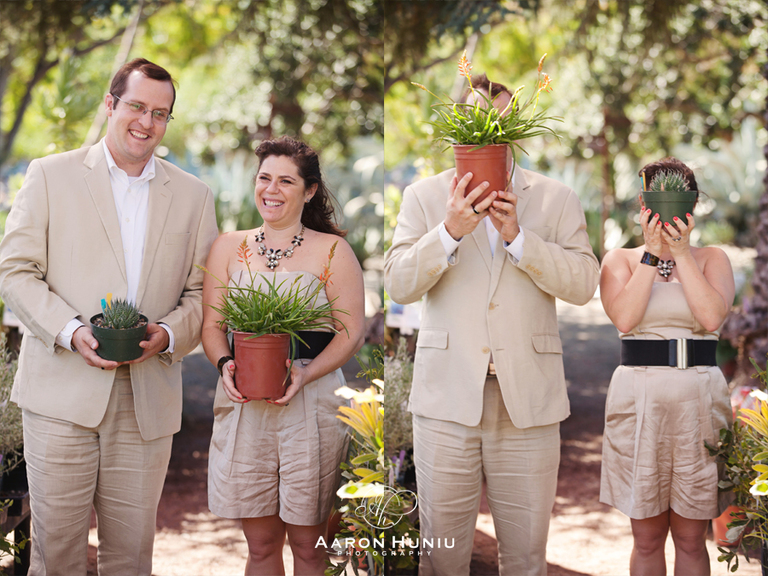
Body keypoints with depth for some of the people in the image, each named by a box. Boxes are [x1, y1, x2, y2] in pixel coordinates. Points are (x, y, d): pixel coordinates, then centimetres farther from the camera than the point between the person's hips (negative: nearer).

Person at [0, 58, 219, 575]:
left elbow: (203, 290, 11)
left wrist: (169, 334, -10)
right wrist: (71, 331, -14)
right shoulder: (51, 176, 5)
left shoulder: (193, 195, 12)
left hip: (149, 398, 2)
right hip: (63, 393, -2)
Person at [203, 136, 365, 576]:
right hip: (243, 407, 2)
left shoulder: (332, 251, 3)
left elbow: (353, 333, -2)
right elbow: (212, 324, 12)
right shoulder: (229, 247, 12)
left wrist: (304, 375, -16)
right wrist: (225, 364, -9)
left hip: (311, 405, -2)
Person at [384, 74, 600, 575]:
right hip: (448, 397, 0)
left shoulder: (557, 200, 9)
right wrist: (451, 231, -17)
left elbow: (583, 285, -3)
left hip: (529, 399, 0)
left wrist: (517, 235, -14)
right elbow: (399, 284, -2)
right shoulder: (425, 196, 9)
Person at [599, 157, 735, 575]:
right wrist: (651, 253, -11)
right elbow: (624, 319, -11)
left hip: (700, 398, 0)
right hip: (638, 396, 0)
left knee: (690, 537, 5)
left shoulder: (712, 259, 9)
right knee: (647, 538, 5)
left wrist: (681, 252, -11)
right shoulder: (620, 260, 8)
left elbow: (712, 317, -11)